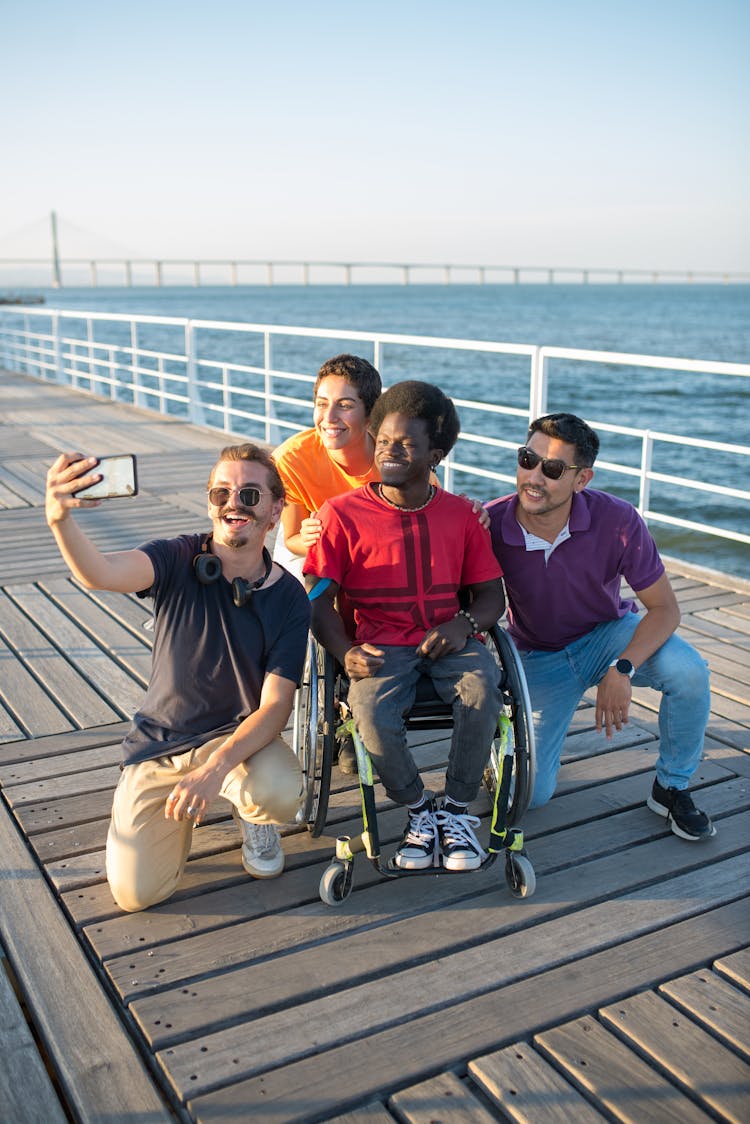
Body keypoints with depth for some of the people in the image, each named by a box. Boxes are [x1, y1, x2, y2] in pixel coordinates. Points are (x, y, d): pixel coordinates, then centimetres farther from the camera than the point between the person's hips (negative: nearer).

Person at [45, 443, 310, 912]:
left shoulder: (289, 599, -14)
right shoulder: (179, 560, -15)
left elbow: (276, 706, -18)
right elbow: (102, 573, -37)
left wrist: (216, 768, -34)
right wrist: (60, 518, -59)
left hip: (240, 734, 0)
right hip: (160, 742, 1)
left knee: (280, 795, -34)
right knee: (135, 892, -9)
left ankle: (253, 816, 6)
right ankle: (181, 809, 23)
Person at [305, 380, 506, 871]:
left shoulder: (461, 514, 8)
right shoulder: (342, 513, 1)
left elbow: (491, 593, 11)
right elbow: (320, 599, 0)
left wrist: (463, 624, -12)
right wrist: (346, 652, -18)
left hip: (449, 638, 1)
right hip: (381, 643, -1)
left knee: (482, 691, -31)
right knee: (372, 713, -31)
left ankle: (458, 809, -7)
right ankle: (419, 811, -2)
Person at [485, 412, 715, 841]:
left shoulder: (617, 521, -24)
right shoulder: (492, 525, -24)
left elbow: (664, 608, -17)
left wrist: (622, 669, -31)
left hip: (610, 633, 0)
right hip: (539, 657, 0)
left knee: (688, 671, -31)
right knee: (527, 794, -12)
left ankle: (672, 788, -4)